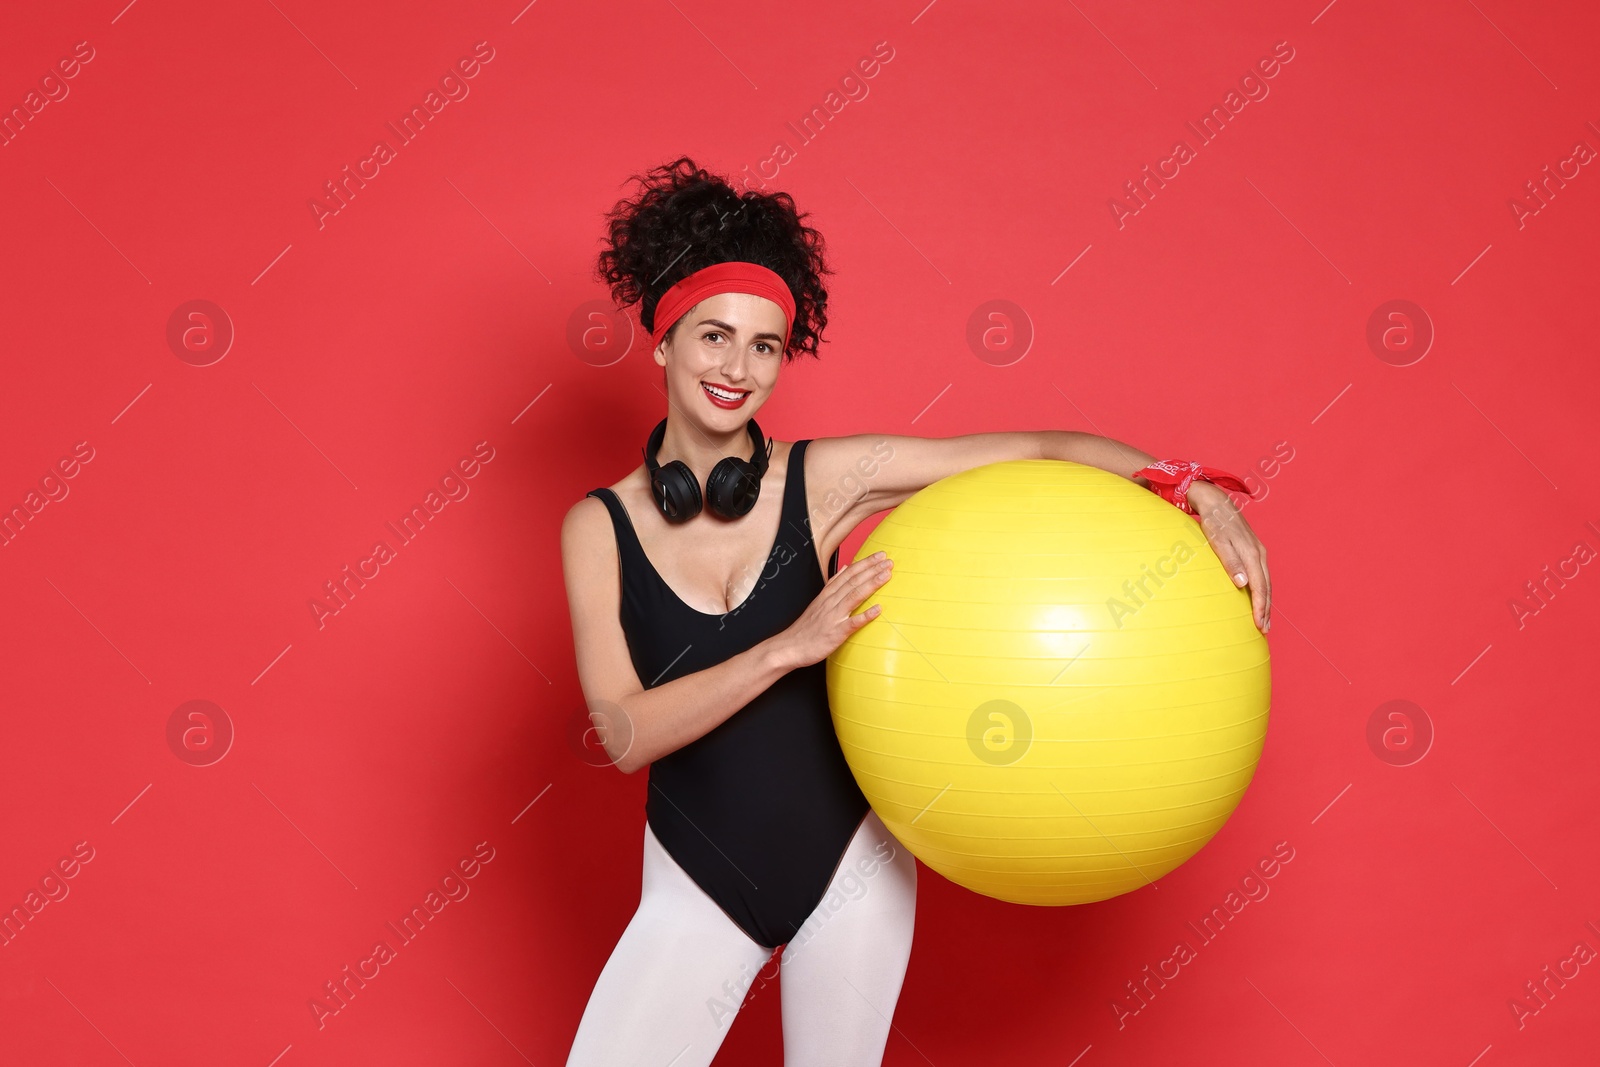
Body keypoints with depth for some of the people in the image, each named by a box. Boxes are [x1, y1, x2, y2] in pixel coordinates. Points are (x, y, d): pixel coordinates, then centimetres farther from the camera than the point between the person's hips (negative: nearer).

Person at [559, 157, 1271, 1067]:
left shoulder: (825, 479, -7)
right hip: (699, 883, 0)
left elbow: (1042, 450, -8)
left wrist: (1195, 490, -22)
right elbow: (626, 734, -18)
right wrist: (791, 646, -27)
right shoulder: (598, 527, -7)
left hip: (848, 859, 0)